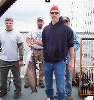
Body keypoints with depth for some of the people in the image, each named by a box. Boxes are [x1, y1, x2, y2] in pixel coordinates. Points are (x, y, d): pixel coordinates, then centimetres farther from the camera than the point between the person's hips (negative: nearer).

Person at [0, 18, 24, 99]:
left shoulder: (17, 34, -3)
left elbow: (20, 47, -3)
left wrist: (21, 59, -6)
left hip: (15, 60, -2)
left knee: (16, 77, 9)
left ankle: (18, 91, 25)